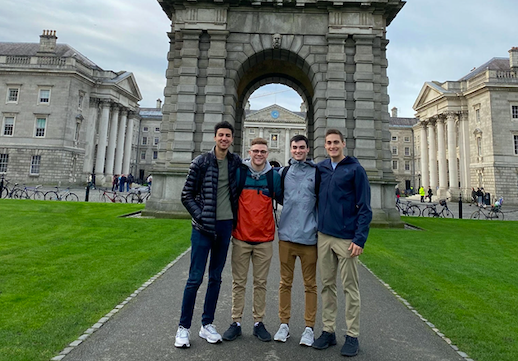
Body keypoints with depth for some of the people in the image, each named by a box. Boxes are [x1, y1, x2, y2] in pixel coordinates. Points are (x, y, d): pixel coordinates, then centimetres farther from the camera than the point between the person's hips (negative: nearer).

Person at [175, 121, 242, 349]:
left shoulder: (236, 162, 4)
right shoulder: (201, 162, -4)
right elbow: (187, 195, -2)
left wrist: (235, 218, 6)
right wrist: (201, 217, -11)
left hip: (225, 226, 4)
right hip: (203, 227, -3)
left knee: (216, 277, 11)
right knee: (195, 277, 0)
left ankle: (207, 325, 26)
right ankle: (183, 327, 17)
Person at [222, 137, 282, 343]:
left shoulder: (274, 176, 3)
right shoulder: (238, 173, -1)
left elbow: (283, 200, 15)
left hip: (265, 238, 1)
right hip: (241, 237, -1)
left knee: (261, 283, 11)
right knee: (238, 282, 8)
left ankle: (259, 322, 24)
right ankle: (236, 322, 22)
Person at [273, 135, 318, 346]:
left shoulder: (316, 173, 2)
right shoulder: (283, 172, 9)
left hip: (309, 236, -2)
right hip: (286, 235, 2)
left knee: (310, 284, 8)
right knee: (285, 282, 12)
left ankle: (309, 327, 21)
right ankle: (284, 324, 25)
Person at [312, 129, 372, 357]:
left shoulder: (355, 169, -3)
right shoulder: (320, 168, 9)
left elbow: (365, 208, -6)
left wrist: (360, 239, -14)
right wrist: (316, 229, 6)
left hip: (346, 238, -4)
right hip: (323, 236, 4)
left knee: (350, 287, 6)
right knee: (327, 285, 12)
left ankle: (352, 336, 19)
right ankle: (328, 331, 26)